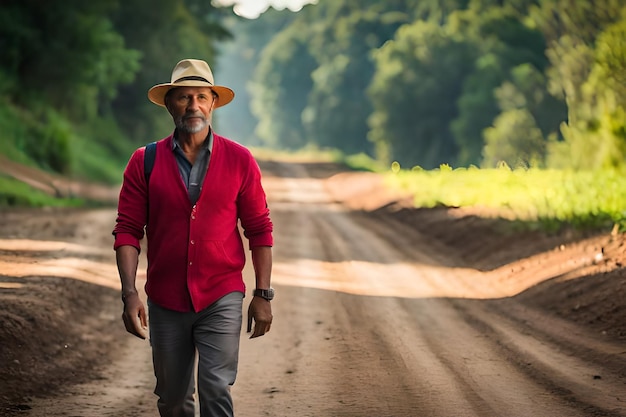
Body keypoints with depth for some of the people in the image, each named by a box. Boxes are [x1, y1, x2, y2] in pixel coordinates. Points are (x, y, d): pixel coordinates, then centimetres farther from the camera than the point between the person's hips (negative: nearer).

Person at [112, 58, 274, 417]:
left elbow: (259, 229, 3)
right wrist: (129, 293, -11)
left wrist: (263, 294, -1)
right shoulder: (145, 162, 0)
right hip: (166, 302, 2)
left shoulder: (239, 160, 0)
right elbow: (128, 230, -1)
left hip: (222, 298, -1)